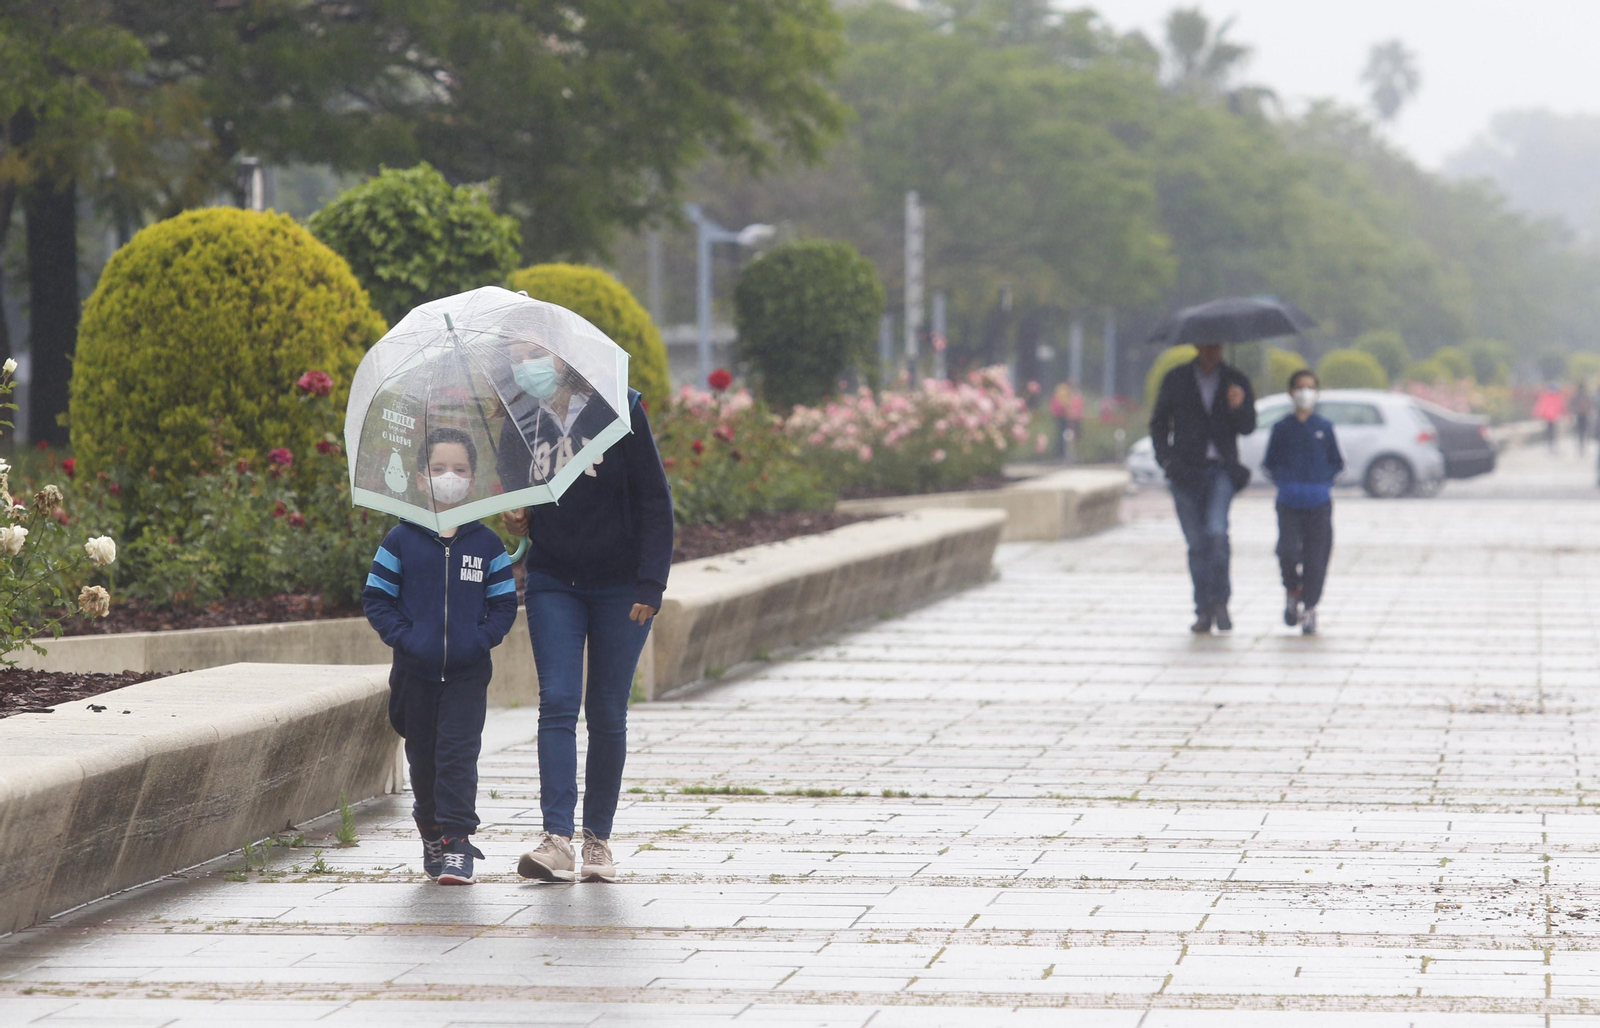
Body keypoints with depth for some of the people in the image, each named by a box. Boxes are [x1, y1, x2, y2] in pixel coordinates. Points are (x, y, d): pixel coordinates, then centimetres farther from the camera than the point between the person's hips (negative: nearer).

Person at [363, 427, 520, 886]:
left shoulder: (486, 544, 2)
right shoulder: (401, 541, 1)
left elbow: (504, 604, 5)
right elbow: (376, 598, 2)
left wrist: (481, 639, -11)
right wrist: (403, 637, -10)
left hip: (467, 672, -1)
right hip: (415, 670, 1)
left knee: (458, 752, -9)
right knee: (422, 756, 10)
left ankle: (457, 843, -9)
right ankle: (432, 835, 26)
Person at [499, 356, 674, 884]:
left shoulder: (619, 410, -6)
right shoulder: (521, 427, 4)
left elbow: (654, 500, -5)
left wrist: (650, 584, -11)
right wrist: (519, 520, 0)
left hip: (619, 586, -2)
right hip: (553, 583, 2)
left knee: (607, 713, 2)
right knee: (557, 702, -12)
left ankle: (599, 837, 12)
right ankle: (557, 840, -19)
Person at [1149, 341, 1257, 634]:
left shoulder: (1235, 381, 7)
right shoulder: (1175, 379, 7)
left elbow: (1248, 427, 2)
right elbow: (1158, 423, 11)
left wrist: (1239, 407, -19)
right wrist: (1166, 459, -3)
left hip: (1221, 470, -1)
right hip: (1186, 472, 1)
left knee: (1216, 532, -20)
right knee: (1196, 542, 1)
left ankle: (1219, 601, -6)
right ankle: (1204, 612, 8)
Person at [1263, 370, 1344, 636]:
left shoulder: (1324, 427, 6)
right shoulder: (1282, 429, 8)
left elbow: (1337, 463, 10)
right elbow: (1269, 464, 12)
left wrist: (1322, 479, -5)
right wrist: (1284, 479, -5)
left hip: (1319, 504, 0)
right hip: (1289, 504, 0)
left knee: (1316, 558, -2)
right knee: (1288, 550, -17)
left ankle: (1309, 609, 10)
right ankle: (1292, 592, 10)